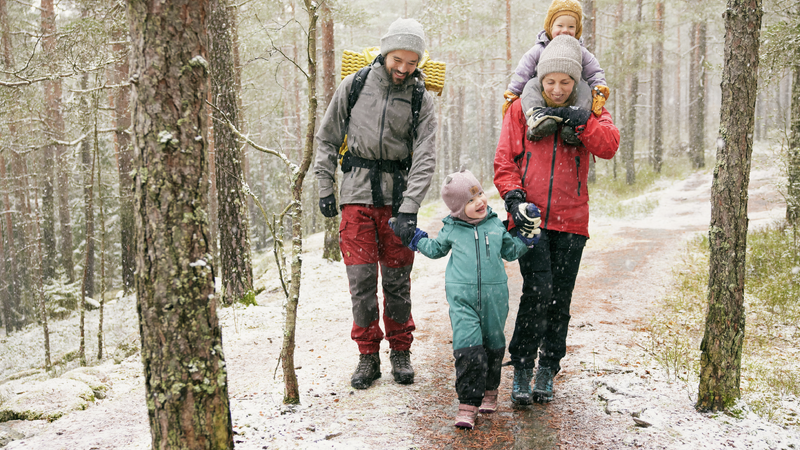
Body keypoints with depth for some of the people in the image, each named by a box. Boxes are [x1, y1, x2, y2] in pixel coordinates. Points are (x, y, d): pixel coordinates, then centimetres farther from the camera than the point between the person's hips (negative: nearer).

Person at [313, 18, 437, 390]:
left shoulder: (421, 100, 1)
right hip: (357, 193, 0)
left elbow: (424, 158, -6)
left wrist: (409, 209, -17)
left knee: (397, 279, 4)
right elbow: (327, 140, 10)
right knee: (361, 277, -2)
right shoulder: (354, 86, 2)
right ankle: (368, 355, 10)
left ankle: (400, 351, 20)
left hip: (397, 196, 0)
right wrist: (325, 188, 5)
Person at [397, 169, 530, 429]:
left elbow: (509, 251, 21)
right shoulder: (451, 229, 5)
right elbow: (436, 249, 24)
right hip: (462, 297, -2)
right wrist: (417, 239, 17)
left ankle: (489, 392, 34)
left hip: (494, 296, 2)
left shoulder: (496, 225, 8)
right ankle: (468, 404, -8)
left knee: (493, 346, 12)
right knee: (468, 347, -13)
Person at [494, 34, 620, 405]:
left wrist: (580, 120, -22)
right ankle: (522, 370, -4)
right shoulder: (520, 109, 6)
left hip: (570, 222, 2)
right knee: (537, 290, -16)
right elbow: (504, 161, 4)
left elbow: (609, 146, -10)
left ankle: (547, 372, 20)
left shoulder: (589, 113, 8)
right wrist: (514, 198, -12)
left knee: (560, 299, 5)